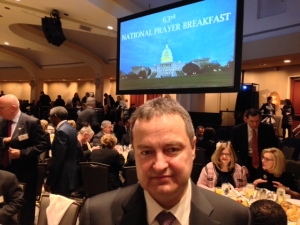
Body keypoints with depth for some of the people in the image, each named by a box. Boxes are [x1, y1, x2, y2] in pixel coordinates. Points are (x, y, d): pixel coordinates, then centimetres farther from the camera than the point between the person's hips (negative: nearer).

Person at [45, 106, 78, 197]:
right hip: (70, 176, 10)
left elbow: (57, 159, -23)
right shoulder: (70, 128, 10)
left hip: (63, 178, -10)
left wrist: (49, 181, -17)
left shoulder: (61, 131, -19)